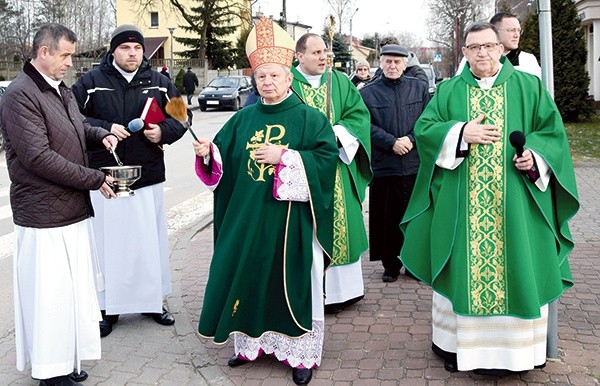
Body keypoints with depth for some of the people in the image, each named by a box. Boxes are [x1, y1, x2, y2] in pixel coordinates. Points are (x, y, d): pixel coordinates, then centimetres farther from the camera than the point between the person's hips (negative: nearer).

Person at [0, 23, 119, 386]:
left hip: (75, 209, 9)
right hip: (45, 217, -9)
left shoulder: (62, 90, 14)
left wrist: (101, 134, 12)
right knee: (49, 293, 0)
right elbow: (39, 157, -21)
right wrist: (95, 179, -16)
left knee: (72, 288, 16)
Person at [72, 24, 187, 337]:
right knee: (109, 243, 3)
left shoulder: (159, 83, 7)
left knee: (151, 241, 10)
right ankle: (108, 307, 16)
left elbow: (181, 117, 11)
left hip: (149, 178, 2)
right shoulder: (92, 82, 0)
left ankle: (152, 300, 25)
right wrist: (104, 129, -14)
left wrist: (164, 131, -8)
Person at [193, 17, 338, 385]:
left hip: (290, 219, -4)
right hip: (248, 216, 5)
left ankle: (302, 354, 16)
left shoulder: (309, 118, -4)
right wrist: (208, 152, -10)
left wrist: (283, 157, -19)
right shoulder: (244, 118, 9)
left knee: (293, 284, 3)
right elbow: (223, 159, 11)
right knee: (247, 279, 10)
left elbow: (326, 159, -13)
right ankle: (252, 342, 28)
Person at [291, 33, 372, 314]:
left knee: (340, 224, 9)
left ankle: (341, 288, 21)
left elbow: (360, 114, 3)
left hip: (338, 165, 4)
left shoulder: (341, 82, 10)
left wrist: (337, 133, -13)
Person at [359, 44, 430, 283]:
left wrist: (411, 139, -10)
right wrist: (392, 143, -13)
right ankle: (390, 264, 17)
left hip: (415, 164, 1)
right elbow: (367, 126, -3)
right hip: (383, 165, -1)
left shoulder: (419, 88, 11)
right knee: (387, 217, 4)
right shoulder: (368, 93, 5)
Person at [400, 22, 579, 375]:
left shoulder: (529, 87, 8)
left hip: (515, 203, 0)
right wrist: (461, 132, -13)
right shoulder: (448, 91, 10)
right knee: (462, 269, 5)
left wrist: (534, 156, -14)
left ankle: (518, 346, 16)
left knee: (516, 270, 3)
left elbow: (553, 133, 5)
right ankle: (458, 342, 18)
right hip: (461, 203, 1)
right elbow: (423, 129, 2)